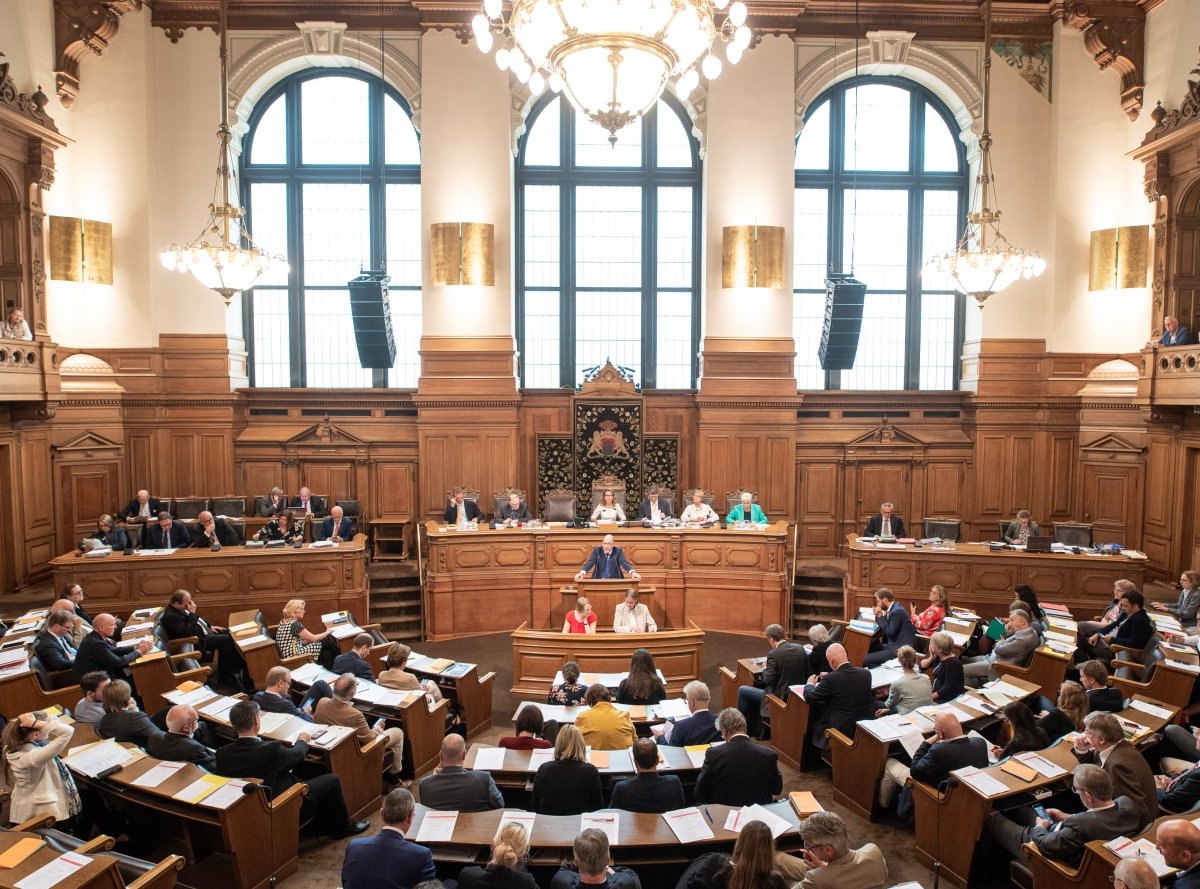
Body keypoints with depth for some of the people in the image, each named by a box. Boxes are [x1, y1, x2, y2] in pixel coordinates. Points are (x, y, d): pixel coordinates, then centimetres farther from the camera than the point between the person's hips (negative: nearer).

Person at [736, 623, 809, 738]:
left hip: (781, 697, -7)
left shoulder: (774, 654, -22)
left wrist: (764, 668, 1)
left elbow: (768, 680, -19)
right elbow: (806, 673, 5)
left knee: (742, 690, 11)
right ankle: (752, 726, 36)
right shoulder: (800, 648, -3)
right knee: (758, 686, 30)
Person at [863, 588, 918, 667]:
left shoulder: (896, 611, -20)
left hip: (901, 650, -10)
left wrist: (880, 616, -15)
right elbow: (886, 627, 16)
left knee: (867, 660, -15)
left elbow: (890, 633, -19)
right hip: (897, 644, 10)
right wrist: (878, 616, 0)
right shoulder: (894, 607, 10)